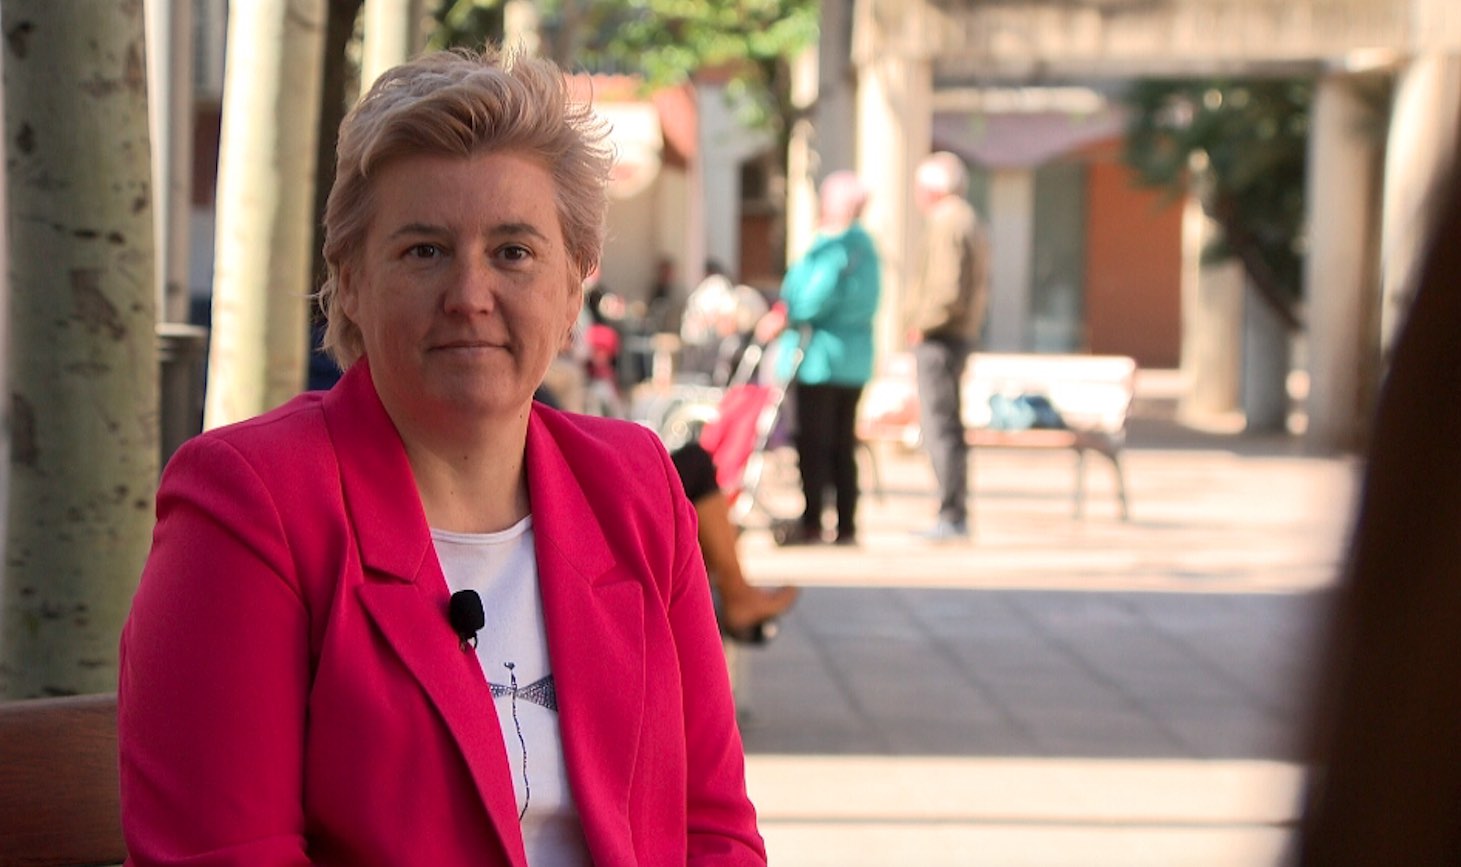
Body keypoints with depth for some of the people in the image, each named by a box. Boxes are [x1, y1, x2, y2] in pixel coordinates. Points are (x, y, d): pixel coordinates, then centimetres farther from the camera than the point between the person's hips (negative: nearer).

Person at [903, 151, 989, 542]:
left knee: (940, 427, -9)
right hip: (961, 334, 10)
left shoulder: (948, 225, -15)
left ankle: (951, 516, -9)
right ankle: (955, 515, 18)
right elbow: (980, 285, 22)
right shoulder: (967, 220, 17)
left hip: (940, 338, -10)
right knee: (948, 427, 14)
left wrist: (922, 324, -13)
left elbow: (948, 290, -24)